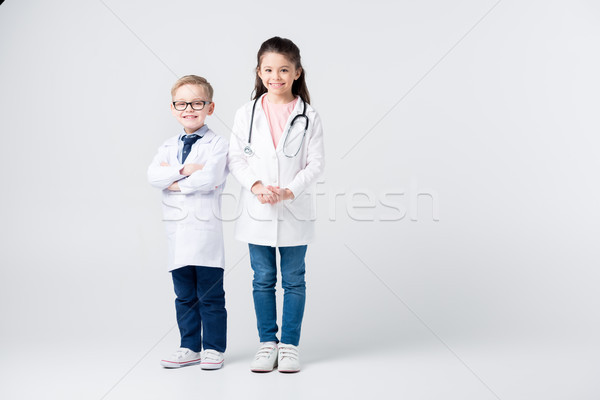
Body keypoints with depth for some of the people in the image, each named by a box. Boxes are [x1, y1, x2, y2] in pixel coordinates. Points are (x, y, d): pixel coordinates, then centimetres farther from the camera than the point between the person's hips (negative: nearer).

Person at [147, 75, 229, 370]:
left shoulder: (217, 145, -3)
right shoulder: (168, 146, 13)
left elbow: (208, 179, -20)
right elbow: (153, 176, -3)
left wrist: (173, 179, -9)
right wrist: (186, 170, -15)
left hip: (206, 232, -5)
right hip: (177, 234, 5)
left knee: (211, 296, 4)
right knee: (184, 296, 13)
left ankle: (213, 348, 15)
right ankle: (190, 348, 24)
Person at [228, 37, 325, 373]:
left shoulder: (308, 117, -2)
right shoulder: (247, 114, 2)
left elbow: (316, 164, -4)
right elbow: (237, 158, 1)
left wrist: (289, 192, -18)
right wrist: (257, 186, -16)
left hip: (295, 212, -1)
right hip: (258, 211, 1)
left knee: (293, 280, 8)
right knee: (263, 279, 10)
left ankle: (290, 344, 18)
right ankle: (267, 342, 21)